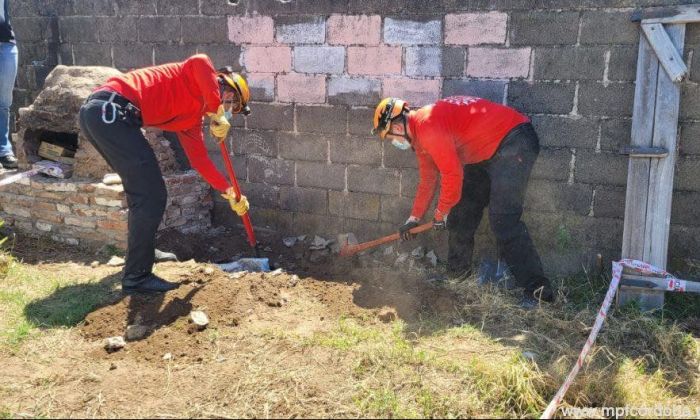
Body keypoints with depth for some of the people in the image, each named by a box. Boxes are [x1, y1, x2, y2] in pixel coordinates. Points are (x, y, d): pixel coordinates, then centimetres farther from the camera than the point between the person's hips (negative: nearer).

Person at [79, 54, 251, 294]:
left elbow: (200, 160, 28)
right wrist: (219, 115, -16)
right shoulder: (198, 83, 3)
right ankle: (136, 278, -2)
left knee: (143, 193, 23)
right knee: (152, 196, -8)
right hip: (110, 109, -10)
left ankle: (141, 250, 42)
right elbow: (200, 62, -21)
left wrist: (230, 193, 25)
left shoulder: (192, 119, 26)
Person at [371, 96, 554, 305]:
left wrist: (440, 213, -8)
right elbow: (428, 180, 21)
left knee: (503, 219, -18)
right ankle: (457, 273, 23)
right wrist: (414, 219, 22)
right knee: (461, 214, 11)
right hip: (485, 154, 11)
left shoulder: (427, 125, -23)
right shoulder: (419, 134, 11)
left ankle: (537, 288, -15)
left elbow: (452, 174, -23)